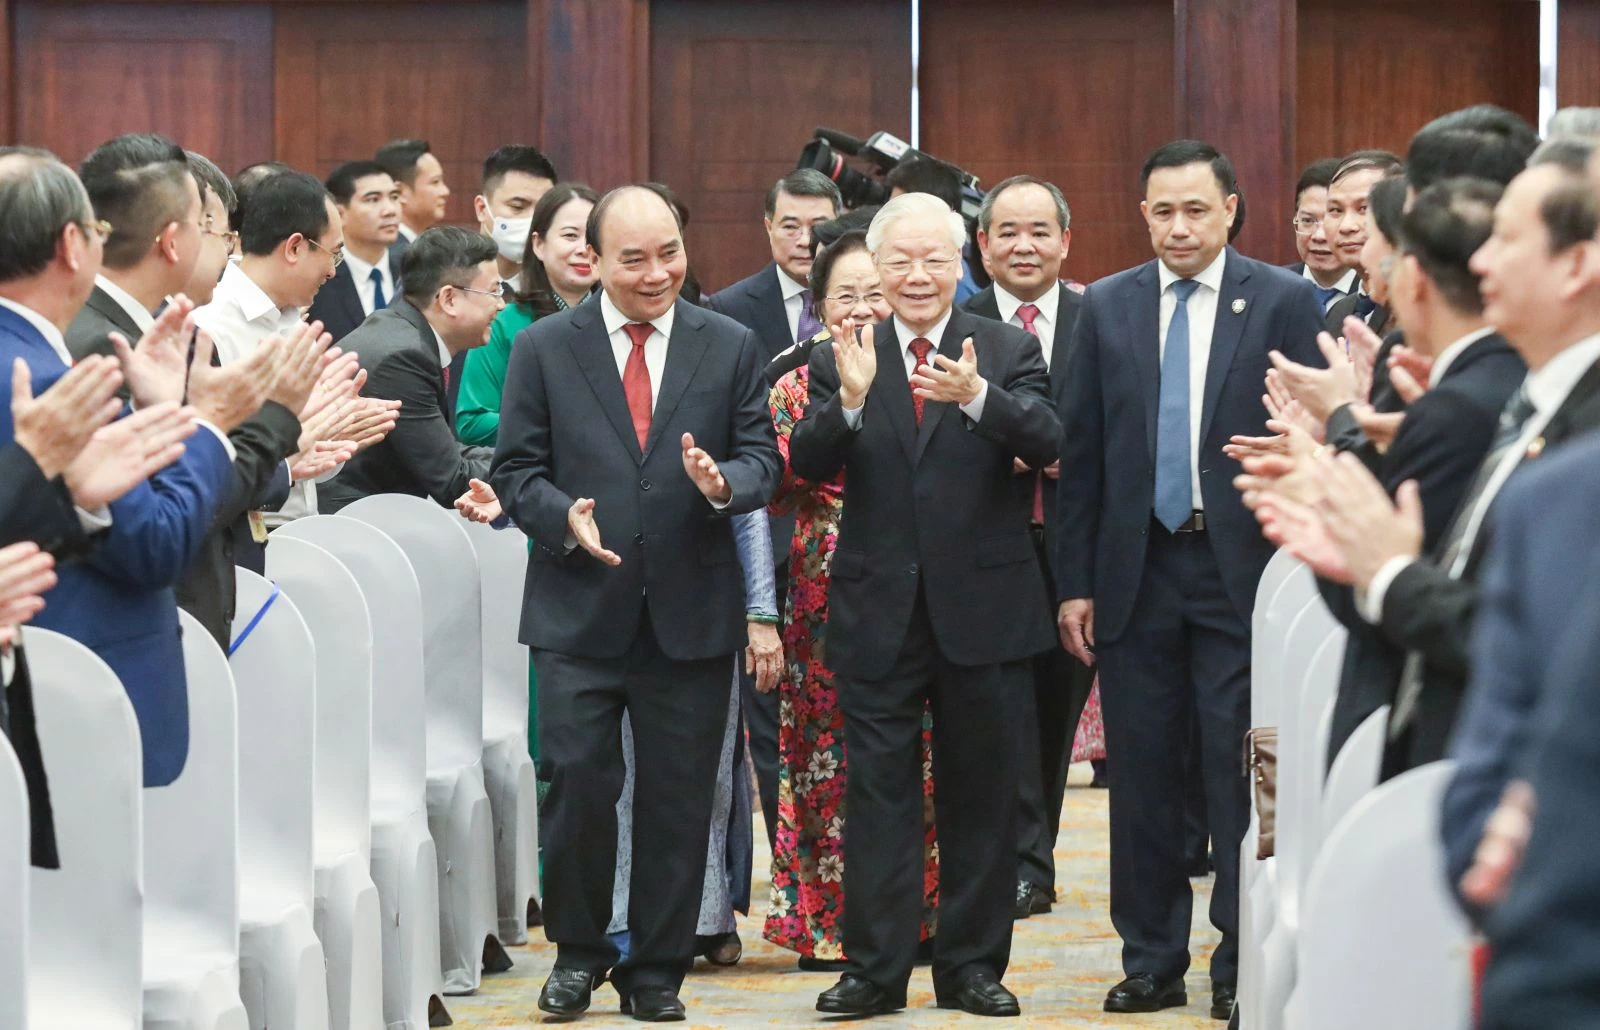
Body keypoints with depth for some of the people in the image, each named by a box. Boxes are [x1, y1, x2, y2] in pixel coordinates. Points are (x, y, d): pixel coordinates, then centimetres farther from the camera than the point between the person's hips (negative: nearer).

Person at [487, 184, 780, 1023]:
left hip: (691, 613, 1)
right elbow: (514, 470, 3)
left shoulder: (731, 348, 6)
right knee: (577, 786, -4)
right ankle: (577, 952, 17)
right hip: (580, 610, -1)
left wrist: (725, 481, -18)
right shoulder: (544, 348, 3)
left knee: (678, 801, 6)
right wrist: (563, 516, -16)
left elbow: (762, 460, 4)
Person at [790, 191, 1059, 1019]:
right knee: (878, 791, 4)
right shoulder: (841, 359, 3)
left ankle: (972, 964, 17)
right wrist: (848, 399, -28)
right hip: (878, 610, 0)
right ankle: (875, 967, 9)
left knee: (981, 794, 7)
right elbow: (808, 466, -9)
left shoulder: (1008, 352, 0)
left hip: (983, 607, 0)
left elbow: (1045, 443, -17)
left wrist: (977, 397, -35)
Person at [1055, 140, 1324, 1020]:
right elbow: (1080, 452, 8)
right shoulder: (1106, 307, 8)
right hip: (1136, 571, 3)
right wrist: (1074, 582, 3)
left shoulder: (1284, 302, 0)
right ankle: (1152, 961, 17)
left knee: (1241, 776, -2)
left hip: (1244, 570, -3)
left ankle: (1241, 966, 7)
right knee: (1141, 775, 7)